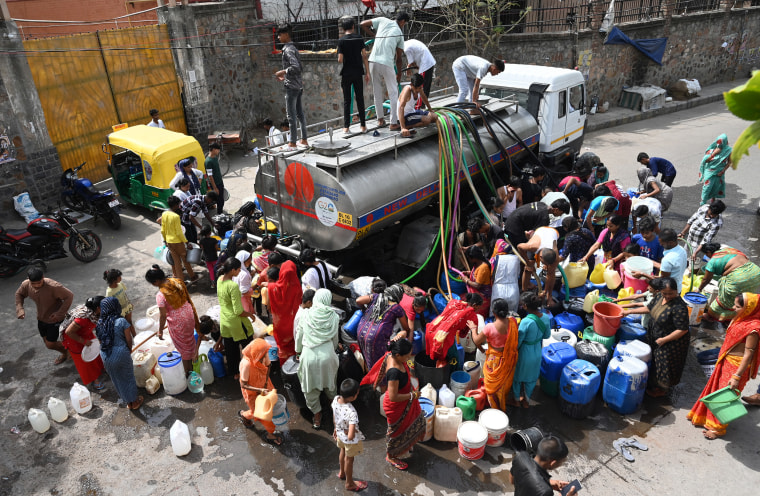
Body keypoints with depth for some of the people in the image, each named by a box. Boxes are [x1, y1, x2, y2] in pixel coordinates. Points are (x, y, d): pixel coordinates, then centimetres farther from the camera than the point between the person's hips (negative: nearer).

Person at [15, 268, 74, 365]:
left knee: (50, 345, 0)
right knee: (47, 342, 21)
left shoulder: (53, 286, -35)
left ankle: (68, 351, 31)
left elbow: (69, 296, -25)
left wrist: (60, 313, -28)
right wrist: (19, 309, -7)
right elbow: (19, 294, 7)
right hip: (41, 319, 7)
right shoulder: (26, 285, -17)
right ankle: (65, 353, 47)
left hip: (55, 320, -7)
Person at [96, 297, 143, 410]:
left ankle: (128, 402, 35)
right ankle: (135, 402, 30)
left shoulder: (100, 323, 1)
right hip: (121, 353, -5)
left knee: (117, 380, 20)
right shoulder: (122, 321, -14)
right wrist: (130, 350, 9)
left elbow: (101, 341, 7)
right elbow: (129, 339, -11)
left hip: (105, 357, 5)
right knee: (128, 377, 16)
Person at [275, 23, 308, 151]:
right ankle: (304, 140, 18)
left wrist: (283, 72, -14)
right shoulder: (293, 48, 16)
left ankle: (292, 144, -3)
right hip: (299, 85, 10)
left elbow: (296, 67, -25)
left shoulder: (288, 49, -13)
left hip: (291, 86, -10)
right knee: (299, 113, 12)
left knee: (291, 115, -6)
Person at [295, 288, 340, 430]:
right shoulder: (333, 317, -5)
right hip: (327, 355, 2)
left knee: (311, 388, 16)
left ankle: (317, 414, 27)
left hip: (309, 356, -1)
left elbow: (299, 336, 5)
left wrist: (298, 352, 21)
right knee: (329, 381, 28)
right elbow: (335, 339, 7)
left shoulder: (305, 315, -6)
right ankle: (333, 400, 52)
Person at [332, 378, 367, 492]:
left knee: (343, 452, 33)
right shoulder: (351, 412, -44)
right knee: (349, 459, 20)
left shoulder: (336, 399, -23)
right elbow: (351, 436, -45)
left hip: (340, 434, 6)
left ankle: (342, 473, 61)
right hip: (349, 440, -6)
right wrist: (349, 433, -22)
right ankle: (349, 483, 47)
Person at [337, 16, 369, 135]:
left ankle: (346, 127, 5)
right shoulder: (359, 38, 1)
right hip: (358, 72, 2)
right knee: (360, 99, 9)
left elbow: (340, 60, -12)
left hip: (346, 73, -2)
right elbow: (364, 56, 0)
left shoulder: (341, 40, -6)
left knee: (347, 100, 5)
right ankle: (363, 125, 10)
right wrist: (367, 72, 4)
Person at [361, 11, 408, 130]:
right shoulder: (400, 33, 11)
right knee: (393, 93, 6)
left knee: (377, 92, 15)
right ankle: (394, 123, 5)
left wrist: (373, 35, 22)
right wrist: (399, 73, 25)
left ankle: (380, 119, 22)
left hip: (373, 61, 3)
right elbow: (399, 58, 14)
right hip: (387, 64, -3)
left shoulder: (383, 20, 13)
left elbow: (363, 24, 13)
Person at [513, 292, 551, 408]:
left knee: (517, 375, 23)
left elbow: (518, 341, -21)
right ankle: (526, 399, 47)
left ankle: (516, 398, 45)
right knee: (532, 377, 27)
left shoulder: (526, 322, -33)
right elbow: (547, 335, 1)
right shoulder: (546, 317, -15)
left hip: (525, 353, -5)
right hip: (537, 352, 5)